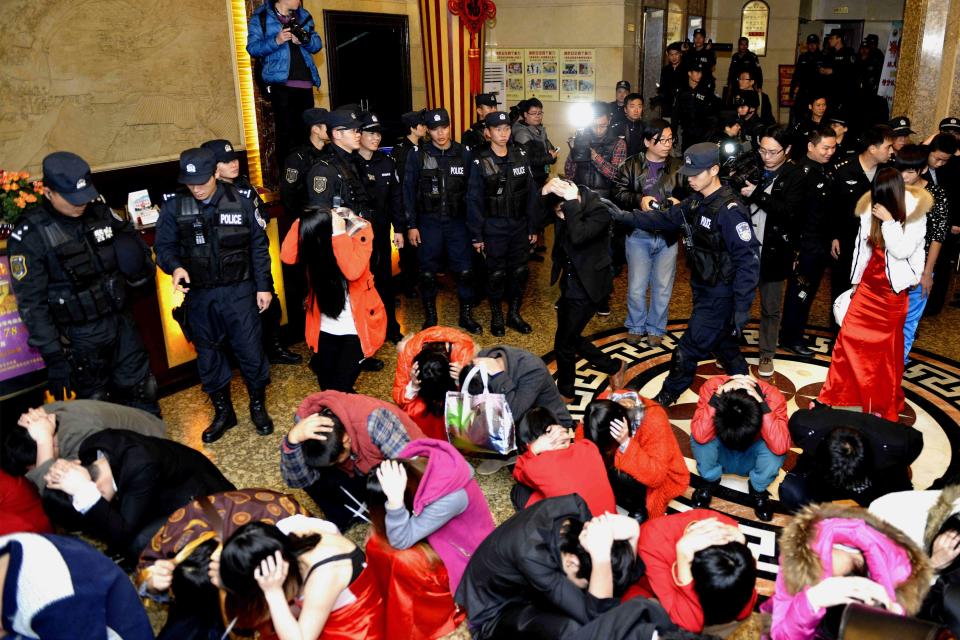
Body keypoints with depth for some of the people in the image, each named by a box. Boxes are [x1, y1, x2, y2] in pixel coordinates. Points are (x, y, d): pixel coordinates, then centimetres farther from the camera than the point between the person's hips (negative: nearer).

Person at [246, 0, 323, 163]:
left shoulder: (304, 15, 15)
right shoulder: (261, 17, 0)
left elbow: (317, 44, 11)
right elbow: (252, 48, -7)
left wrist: (305, 40, -10)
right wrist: (276, 41, -22)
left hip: (305, 83, 5)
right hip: (281, 84, -5)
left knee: (305, 131, 9)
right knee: (286, 132, -8)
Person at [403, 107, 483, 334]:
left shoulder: (464, 153, 1)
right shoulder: (417, 154, -3)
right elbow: (409, 191, -1)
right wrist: (411, 225, -5)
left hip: (457, 221, 1)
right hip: (428, 222, -1)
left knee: (465, 271, 2)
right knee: (428, 272, 7)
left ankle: (466, 314, 20)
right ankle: (430, 316, 24)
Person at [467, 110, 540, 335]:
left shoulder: (520, 156, 1)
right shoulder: (480, 162, -7)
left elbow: (531, 193, 4)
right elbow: (474, 200, -6)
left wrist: (533, 227, 3)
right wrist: (476, 235, -8)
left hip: (519, 224, 3)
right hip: (493, 226, -3)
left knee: (520, 271, 10)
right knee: (496, 273, 6)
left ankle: (514, 314, 27)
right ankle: (496, 315, 24)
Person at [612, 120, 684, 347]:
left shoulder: (678, 167, 5)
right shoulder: (631, 165, 1)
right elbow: (618, 192, -7)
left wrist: (680, 203, -16)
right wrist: (638, 200, -22)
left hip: (668, 236, 1)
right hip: (638, 234, -1)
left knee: (662, 287, 8)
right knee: (636, 287, 4)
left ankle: (656, 329, 26)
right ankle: (635, 326, 25)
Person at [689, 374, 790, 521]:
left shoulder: (772, 397, -30)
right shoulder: (712, 388, -31)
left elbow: (780, 447, -40)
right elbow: (700, 436, -40)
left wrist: (762, 404, -44)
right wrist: (718, 395, -45)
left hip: (752, 458, 0)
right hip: (721, 454, 0)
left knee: (775, 452, -32)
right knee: (698, 439, -32)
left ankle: (758, 489, 1)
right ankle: (710, 480, 0)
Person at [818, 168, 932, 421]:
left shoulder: (915, 214, -13)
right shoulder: (871, 208, -3)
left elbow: (902, 251, -21)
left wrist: (888, 220, -26)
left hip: (894, 289, -3)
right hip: (869, 284, 3)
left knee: (887, 348, 9)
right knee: (849, 337, 1)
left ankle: (884, 403, 25)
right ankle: (836, 395, 13)